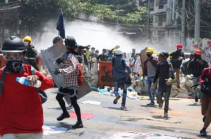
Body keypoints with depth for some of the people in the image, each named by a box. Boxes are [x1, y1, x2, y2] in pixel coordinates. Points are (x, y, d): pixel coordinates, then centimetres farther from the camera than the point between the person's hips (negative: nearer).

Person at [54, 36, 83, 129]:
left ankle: (79, 122, -11)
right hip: (66, 83, 10)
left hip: (72, 83, -10)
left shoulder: (71, 56, -18)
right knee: (59, 97, 21)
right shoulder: (66, 55, 12)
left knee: (73, 102, -13)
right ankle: (65, 113, 41)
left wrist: (61, 71, -43)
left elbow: (73, 67, -35)